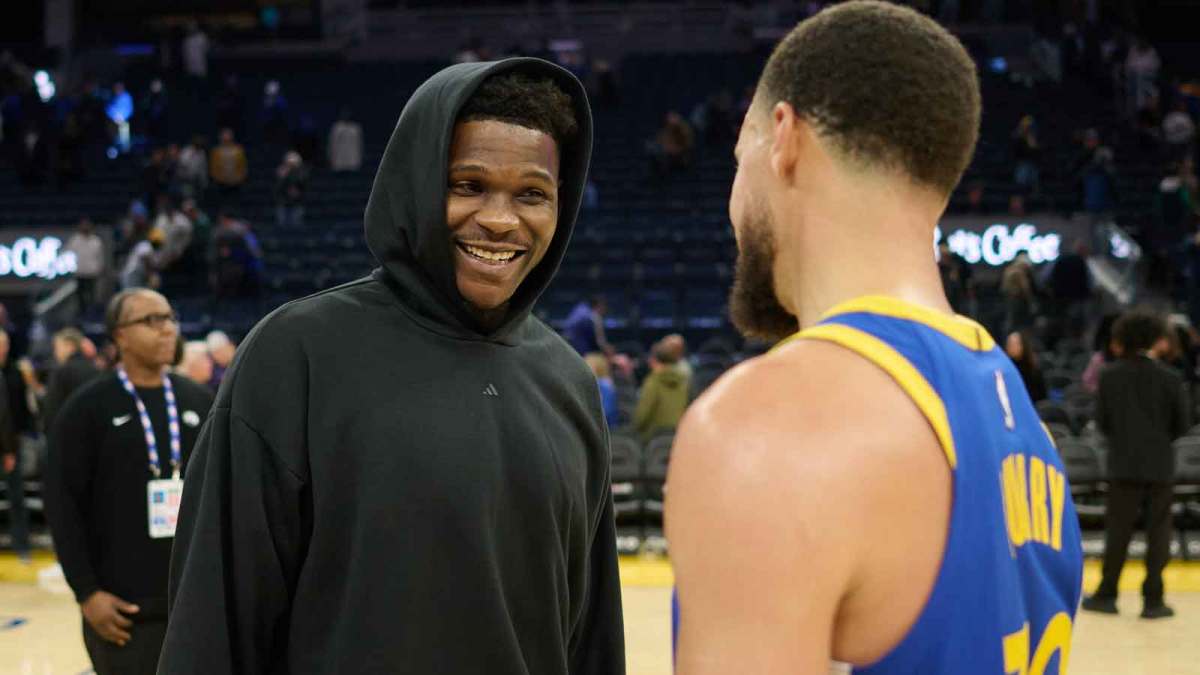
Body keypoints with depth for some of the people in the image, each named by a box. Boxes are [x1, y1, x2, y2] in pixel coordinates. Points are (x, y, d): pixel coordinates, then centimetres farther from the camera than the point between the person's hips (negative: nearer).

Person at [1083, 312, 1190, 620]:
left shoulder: (1110, 375, -5)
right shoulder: (1169, 377, -6)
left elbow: (1101, 420, -1)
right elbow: (1183, 422, -1)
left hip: (1123, 463, 1)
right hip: (1160, 464, -1)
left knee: (1118, 529, 8)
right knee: (1158, 531, 6)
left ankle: (1107, 594, 11)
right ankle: (1153, 599, 4)